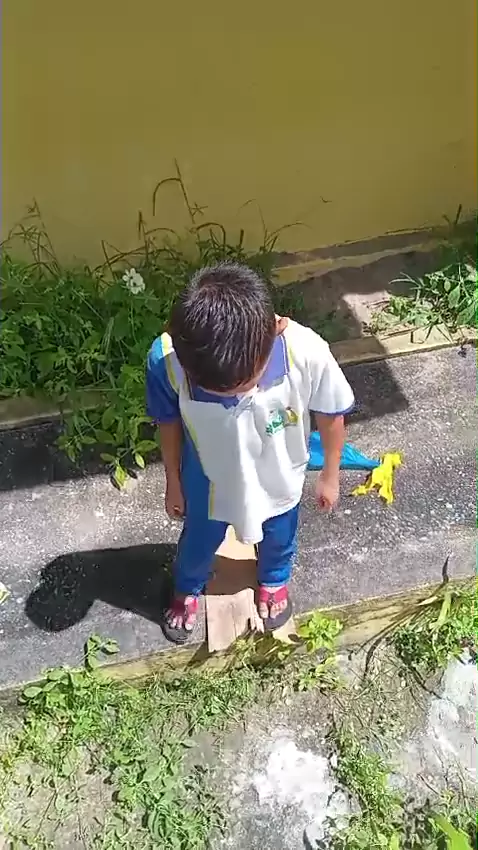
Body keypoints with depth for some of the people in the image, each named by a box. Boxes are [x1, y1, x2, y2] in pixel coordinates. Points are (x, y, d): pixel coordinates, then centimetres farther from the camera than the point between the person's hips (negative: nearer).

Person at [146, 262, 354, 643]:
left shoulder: (307, 353, -39)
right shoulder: (166, 359, -36)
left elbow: (331, 414, -16)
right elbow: (169, 424, -14)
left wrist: (330, 475, 0)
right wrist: (173, 482, 2)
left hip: (279, 483, 1)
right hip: (208, 484, 0)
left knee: (277, 539, 33)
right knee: (198, 543, 30)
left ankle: (274, 580, 69)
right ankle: (187, 590, 66)